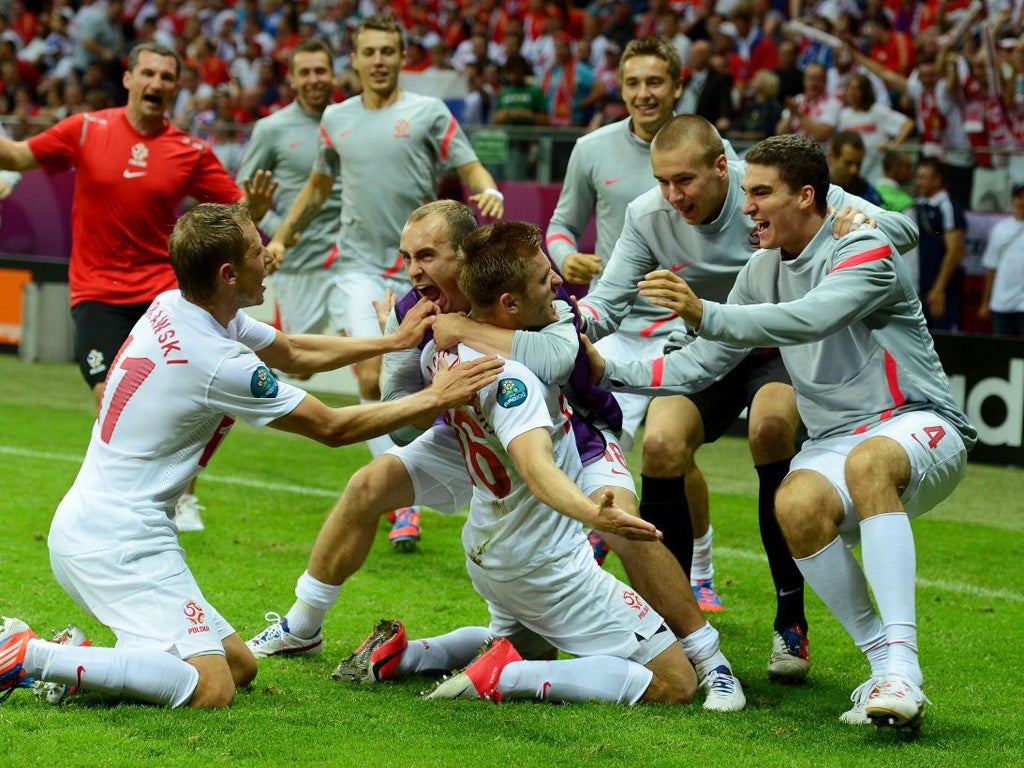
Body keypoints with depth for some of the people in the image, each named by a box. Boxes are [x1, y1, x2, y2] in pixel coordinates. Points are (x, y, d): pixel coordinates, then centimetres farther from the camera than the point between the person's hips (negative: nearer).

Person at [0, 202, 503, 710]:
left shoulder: (172, 308, 6)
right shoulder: (220, 364, -20)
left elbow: (292, 352, 22)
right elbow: (333, 428, -9)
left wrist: (393, 341, 20)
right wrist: (434, 398, -1)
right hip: (120, 544, -10)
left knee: (239, 665, 11)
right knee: (210, 688, -20)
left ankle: (68, 660, 5)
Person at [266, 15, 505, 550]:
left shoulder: (428, 112, 1)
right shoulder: (336, 119, 10)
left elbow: (470, 170, 0)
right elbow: (318, 186, 25)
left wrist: (489, 192, -22)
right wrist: (279, 238, 21)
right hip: (360, 264, 1)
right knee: (371, 379, -14)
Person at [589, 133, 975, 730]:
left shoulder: (864, 251, -11)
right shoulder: (764, 270, 11)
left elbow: (809, 320, -31)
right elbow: (700, 365, 15)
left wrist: (706, 315, -41)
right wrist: (609, 370, 4)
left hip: (920, 425, -5)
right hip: (836, 439, 5)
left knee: (869, 462, -41)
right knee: (798, 504, -31)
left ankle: (901, 664, -46)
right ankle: (884, 664, -21)